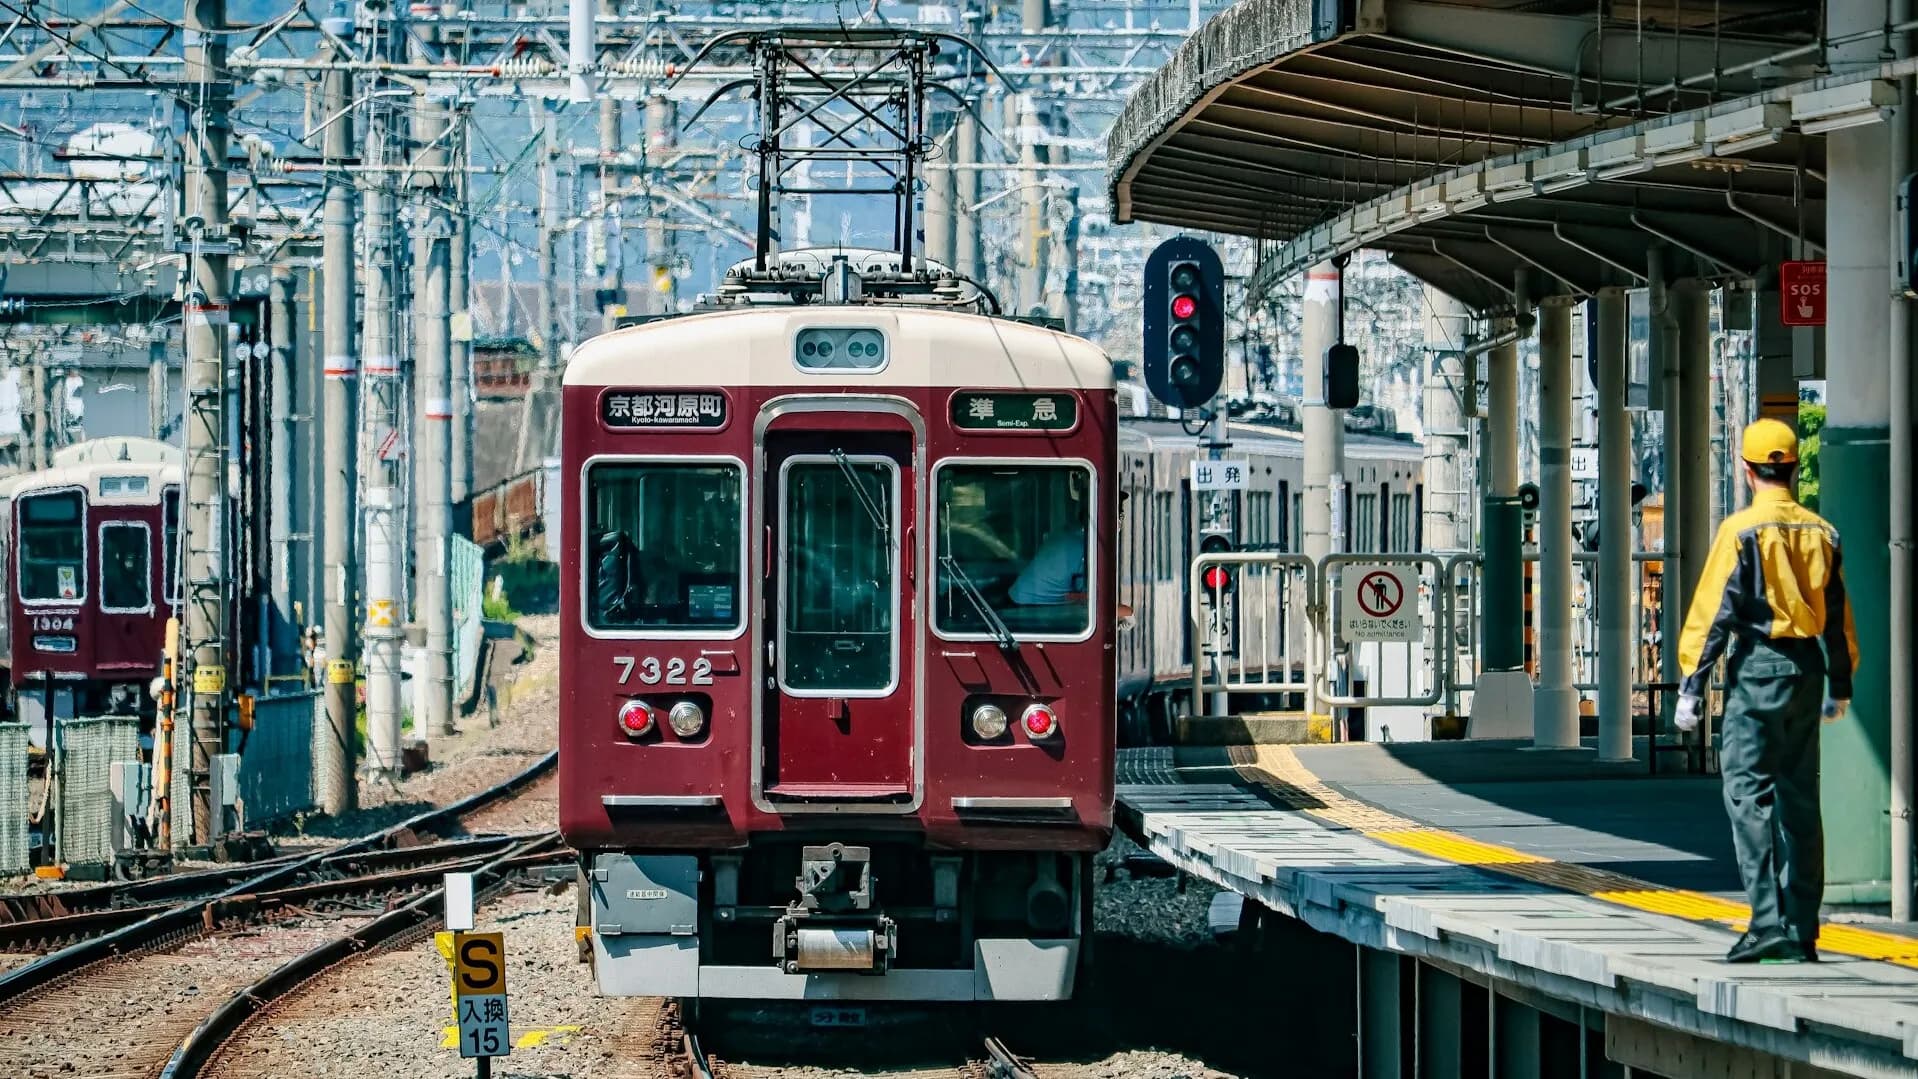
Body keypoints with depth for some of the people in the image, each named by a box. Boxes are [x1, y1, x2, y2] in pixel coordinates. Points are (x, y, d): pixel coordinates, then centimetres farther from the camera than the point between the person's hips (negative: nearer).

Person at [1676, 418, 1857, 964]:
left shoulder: (1741, 530, -9)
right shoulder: (1820, 533, 8)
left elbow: (1713, 611, -12)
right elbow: (1838, 615, 14)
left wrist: (1692, 684, -10)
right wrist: (1840, 684, 23)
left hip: (1758, 665, -6)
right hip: (1807, 669, 6)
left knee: (1748, 793, -7)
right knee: (1799, 799, 11)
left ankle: (1768, 921, -18)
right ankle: (1802, 931, 13)